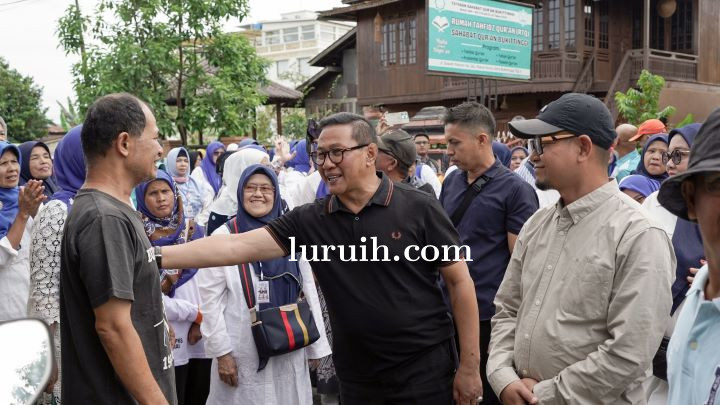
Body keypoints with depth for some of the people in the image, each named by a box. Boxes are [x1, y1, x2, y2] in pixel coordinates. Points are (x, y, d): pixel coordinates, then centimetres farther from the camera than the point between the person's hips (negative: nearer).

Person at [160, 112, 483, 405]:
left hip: (425, 369, -3)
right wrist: (156, 256, -19)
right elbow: (236, 247, -9)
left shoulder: (418, 208, -9)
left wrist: (469, 366, -6)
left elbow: (460, 282, -5)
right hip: (356, 377, 3)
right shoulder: (309, 221, -2)